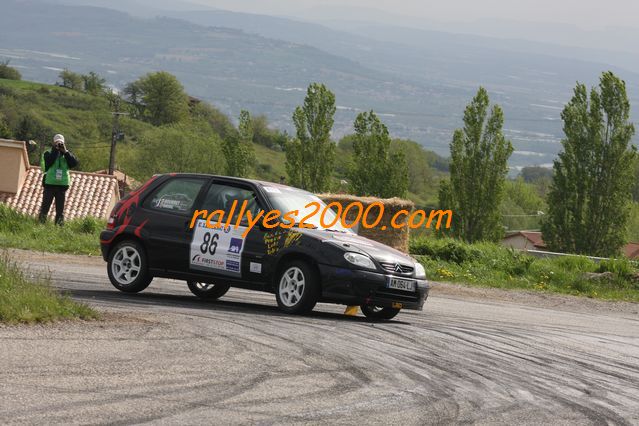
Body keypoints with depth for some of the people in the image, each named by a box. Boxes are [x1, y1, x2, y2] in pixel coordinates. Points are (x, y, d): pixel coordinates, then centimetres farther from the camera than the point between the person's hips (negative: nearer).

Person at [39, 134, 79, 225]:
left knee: (60, 209, 4)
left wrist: (65, 152, -10)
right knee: (45, 207, -4)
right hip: (49, 184, -2)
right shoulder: (48, 153, 5)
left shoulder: (67, 154, 11)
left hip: (62, 184, 2)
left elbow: (74, 163, -6)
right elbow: (48, 162, -16)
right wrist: (56, 150, -14)